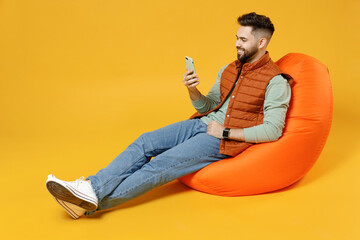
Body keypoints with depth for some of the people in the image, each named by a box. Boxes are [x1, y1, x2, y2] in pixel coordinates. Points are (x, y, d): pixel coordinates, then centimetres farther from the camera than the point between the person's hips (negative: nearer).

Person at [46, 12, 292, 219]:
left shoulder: (276, 82, -9)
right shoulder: (229, 69, 15)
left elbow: (272, 130, -16)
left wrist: (226, 132, -16)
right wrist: (193, 90, -6)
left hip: (224, 140, -7)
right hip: (201, 124, 7)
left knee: (161, 164, -23)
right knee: (145, 142, -13)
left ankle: (95, 201, -25)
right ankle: (91, 187, -21)